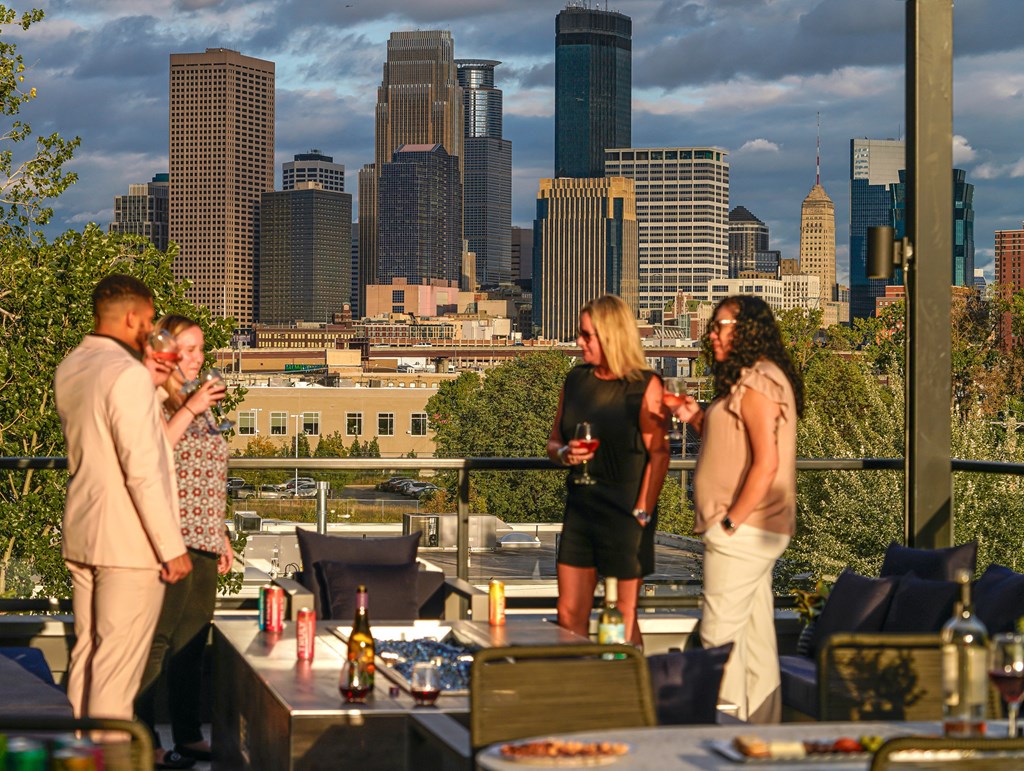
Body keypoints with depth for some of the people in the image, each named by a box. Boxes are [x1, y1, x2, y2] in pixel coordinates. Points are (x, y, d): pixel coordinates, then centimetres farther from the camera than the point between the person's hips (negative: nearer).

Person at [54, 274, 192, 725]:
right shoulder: (128, 374, -17)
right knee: (117, 665, -5)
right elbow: (143, 471, -20)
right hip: (130, 546, -8)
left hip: (81, 538, 8)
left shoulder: (68, 371, 10)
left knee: (86, 654, 13)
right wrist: (172, 547, -15)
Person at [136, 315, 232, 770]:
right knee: (156, 642, -7)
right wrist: (188, 409, -22)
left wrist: (221, 536, 23)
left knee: (192, 643, 12)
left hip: (202, 542, 9)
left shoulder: (200, 403, 18)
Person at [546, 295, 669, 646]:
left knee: (622, 618, 0)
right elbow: (553, 442, 18)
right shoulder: (576, 380, 11)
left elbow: (658, 454, -12)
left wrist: (642, 513, -18)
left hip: (623, 511, -6)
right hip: (580, 507, 6)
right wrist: (564, 453, -6)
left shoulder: (645, 386, -7)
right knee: (569, 614, 5)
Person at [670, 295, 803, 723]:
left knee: (720, 633, -8)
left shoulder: (757, 383, -15)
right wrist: (698, 419, 9)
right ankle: (763, 724, 16)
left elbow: (766, 463, -22)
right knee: (755, 632, 12)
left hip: (743, 528, -10)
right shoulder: (754, 379, 17)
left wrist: (731, 522, -19)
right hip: (756, 531, 10)